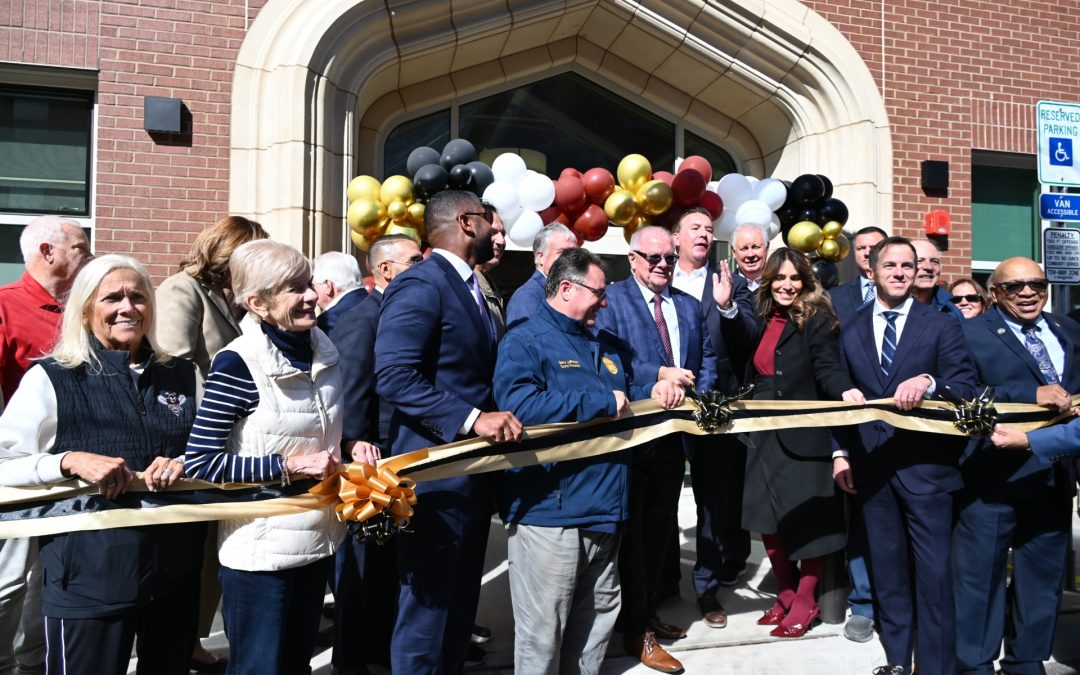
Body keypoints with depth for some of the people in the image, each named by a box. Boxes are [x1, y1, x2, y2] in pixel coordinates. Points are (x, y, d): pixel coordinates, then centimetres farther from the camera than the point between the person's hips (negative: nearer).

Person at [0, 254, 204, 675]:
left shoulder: (182, 376, 6)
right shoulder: (51, 378, -5)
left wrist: (185, 464, -9)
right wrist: (71, 462, -23)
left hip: (176, 573, 4)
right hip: (89, 580, -4)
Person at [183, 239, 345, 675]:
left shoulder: (324, 351, 2)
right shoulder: (238, 364, -18)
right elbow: (198, 463, -19)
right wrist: (288, 466, -23)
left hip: (317, 539, 7)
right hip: (261, 551, -6)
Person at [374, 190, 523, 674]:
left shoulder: (469, 289, 15)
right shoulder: (420, 283, -15)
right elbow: (393, 376, -25)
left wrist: (494, 419, 8)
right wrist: (472, 419, -28)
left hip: (474, 472, 9)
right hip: (436, 474, -9)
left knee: (460, 606, 20)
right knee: (427, 609, 3)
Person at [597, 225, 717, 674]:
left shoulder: (689, 306, 13)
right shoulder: (610, 299, -7)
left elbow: (707, 359, 13)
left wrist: (698, 395, -5)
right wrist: (659, 375, -24)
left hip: (675, 430, 7)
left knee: (661, 525, 18)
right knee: (632, 528, 4)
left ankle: (648, 611, 35)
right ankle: (636, 630, 17)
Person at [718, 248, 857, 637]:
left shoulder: (817, 320, -7)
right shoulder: (762, 320, 10)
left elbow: (827, 368, -14)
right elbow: (751, 366, 10)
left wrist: (845, 391, -37)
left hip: (804, 435, -6)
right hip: (766, 434, 6)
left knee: (807, 520, 4)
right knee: (766, 518, 11)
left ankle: (804, 602, 20)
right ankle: (786, 595, 29)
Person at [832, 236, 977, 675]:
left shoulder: (941, 325, 1)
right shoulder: (850, 330, 8)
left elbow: (965, 387, -6)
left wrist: (929, 383, -27)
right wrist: (841, 451, 6)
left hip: (925, 464, -3)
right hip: (871, 465, 3)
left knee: (933, 571, -1)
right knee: (887, 569, 13)